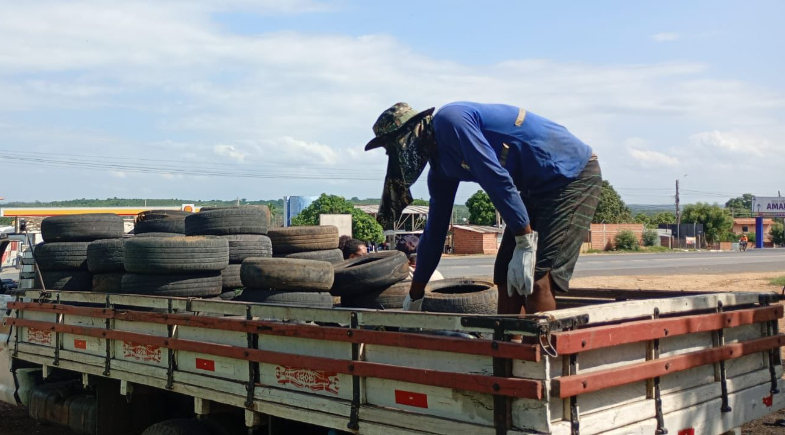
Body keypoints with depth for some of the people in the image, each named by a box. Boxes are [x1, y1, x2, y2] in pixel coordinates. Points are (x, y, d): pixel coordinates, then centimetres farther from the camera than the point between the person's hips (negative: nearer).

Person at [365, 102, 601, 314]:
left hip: (573, 175, -9)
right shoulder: (441, 165, 10)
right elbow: (435, 230, 17)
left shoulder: (449, 120, -18)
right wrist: (414, 297, 21)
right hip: (539, 188, 9)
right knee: (506, 281, 5)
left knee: (536, 282, -18)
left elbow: (497, 179, -27)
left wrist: (526, 244, -26)